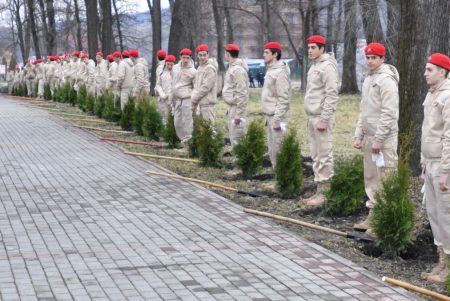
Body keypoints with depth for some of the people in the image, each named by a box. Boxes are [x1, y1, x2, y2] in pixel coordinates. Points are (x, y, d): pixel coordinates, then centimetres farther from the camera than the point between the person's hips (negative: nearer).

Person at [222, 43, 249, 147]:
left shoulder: (238, 70, -17)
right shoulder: (232, 67, 14)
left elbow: (241, 93, -21)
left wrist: (238, 113, -23)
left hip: (237, 107, -10)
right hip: (232, 106, 10)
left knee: (236, 137, -9)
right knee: (233, 135, 16)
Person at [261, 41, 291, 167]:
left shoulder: (280, 72, -15)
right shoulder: (271, 70, 15)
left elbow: (283, 99, -20)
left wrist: (277, 119, -22)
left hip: (276, 117, -10)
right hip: (269, 115, 10)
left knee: (278, 149, -9)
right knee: (272, 149, 13)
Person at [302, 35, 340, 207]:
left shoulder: (327, 67, -13)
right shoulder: (314, 67, 17)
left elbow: (331, 95, -19)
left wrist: (324, 119, -21)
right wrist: (311, 118, 19)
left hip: (321, 118, -10)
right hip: (312, 117, 10)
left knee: (324, 157, -7)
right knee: (316, 157, 12)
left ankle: (325, 194, -4)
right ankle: (319, 191, 18)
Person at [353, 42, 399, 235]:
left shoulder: (386, 80, -13)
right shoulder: (368, 80, 16)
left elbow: (388, 113, -19)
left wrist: (378, 139, -20)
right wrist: (359, 136, 15)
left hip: (384, 139, -10)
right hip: (369, 137, 10)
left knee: (385, 180, -7)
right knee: (371, 179, 14)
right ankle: (373, 218, 22)